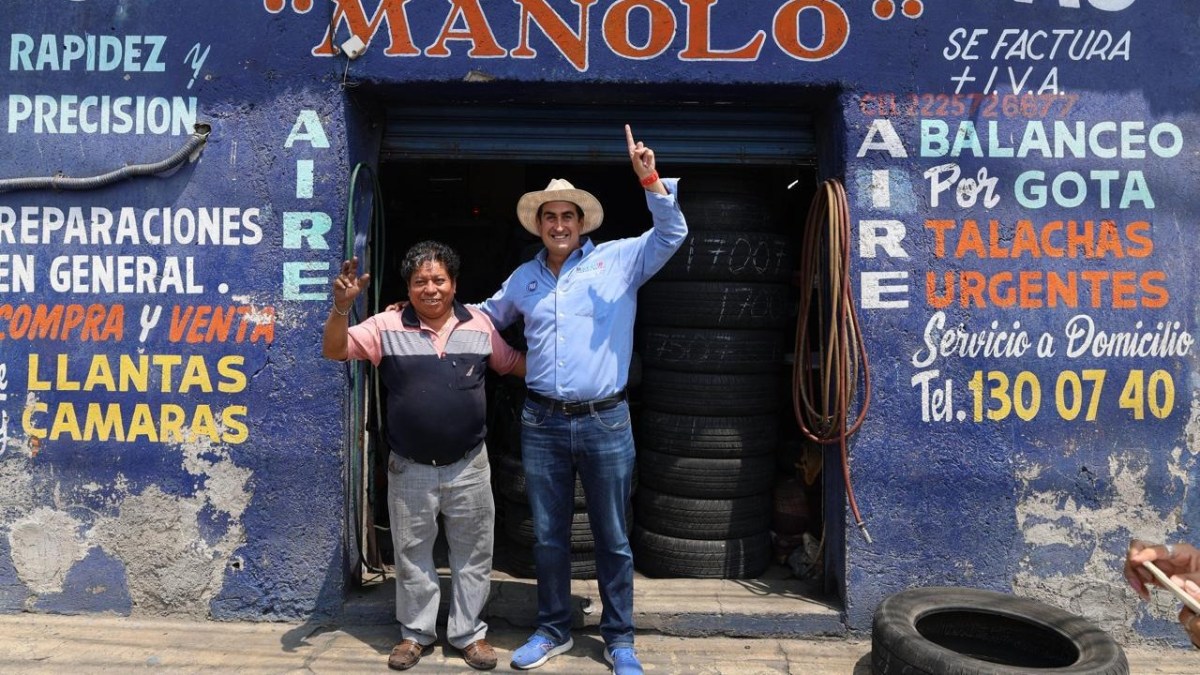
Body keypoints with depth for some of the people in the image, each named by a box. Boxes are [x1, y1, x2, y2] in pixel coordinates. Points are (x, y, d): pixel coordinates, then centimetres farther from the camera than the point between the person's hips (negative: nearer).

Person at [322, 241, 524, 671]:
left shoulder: (480, 325, 1)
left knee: (472, 553, 11)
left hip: (469, 467, 1)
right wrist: (341, 307, -27)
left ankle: (469, 633, 29)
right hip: (410, 470, -1)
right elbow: (335, 350, -11)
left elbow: (511, 362, 14)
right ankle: (416, 633, 32)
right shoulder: (387, 327, -5)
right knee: (412, 555, 14)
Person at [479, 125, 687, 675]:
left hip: (605, 422, -3)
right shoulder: (524, 278, 11)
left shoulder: (617, 260, -1)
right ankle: (553, 630, 31)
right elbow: (486, 318, 28)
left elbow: (672, 234, -12)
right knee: (548, 536, 13)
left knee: (612, 538, 9)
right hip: (542, 422, 3)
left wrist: (650, 177, -23)